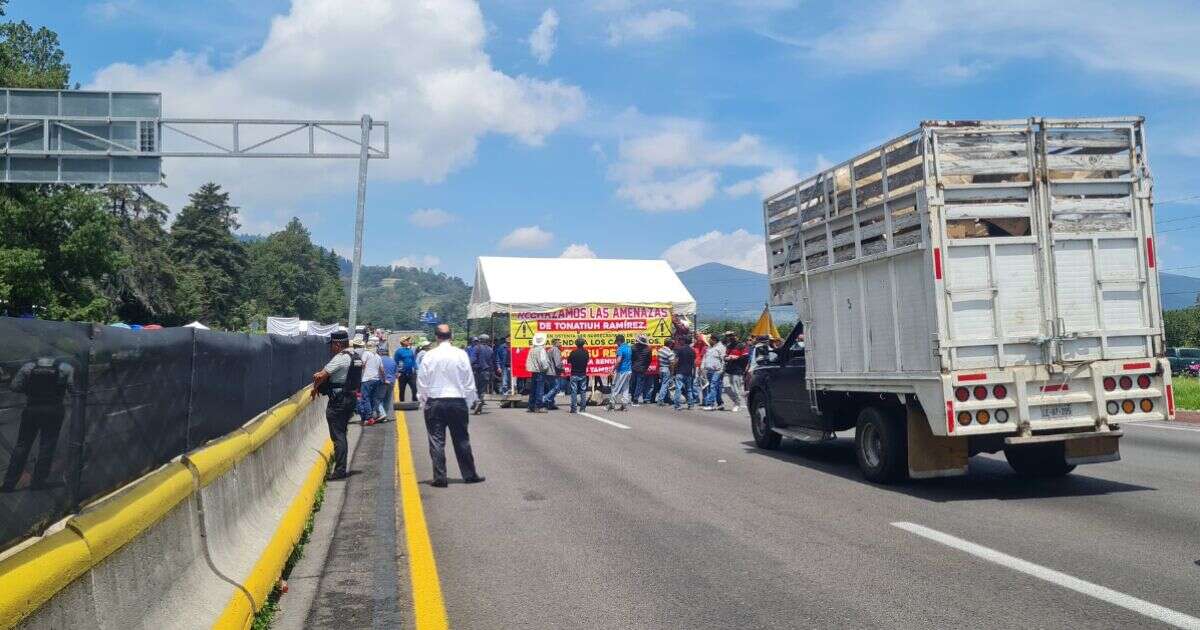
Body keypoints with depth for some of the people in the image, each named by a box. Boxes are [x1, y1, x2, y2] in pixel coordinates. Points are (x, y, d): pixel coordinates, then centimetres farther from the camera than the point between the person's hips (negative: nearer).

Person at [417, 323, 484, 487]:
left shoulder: (429, 356, -6)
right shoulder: (461, 354, -4)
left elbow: (422, 382, -2)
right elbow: (469, 381, 1)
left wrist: (423, 401, 10)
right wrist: (470, 400, 11)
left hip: (434, 402, -1)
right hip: (458, 402, 1)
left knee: (436, 442, 5)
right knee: (462, 440, 11)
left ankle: (439, 478, 5)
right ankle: (469, 475, 18)